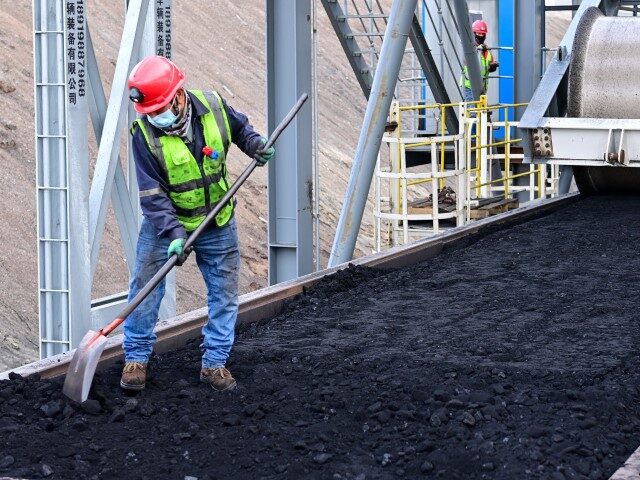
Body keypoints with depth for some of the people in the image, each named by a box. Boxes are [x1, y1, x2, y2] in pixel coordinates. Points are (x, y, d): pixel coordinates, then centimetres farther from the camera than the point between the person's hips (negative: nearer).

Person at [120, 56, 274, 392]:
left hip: (217, 224, 3)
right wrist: (173, 233, -31)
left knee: (224, 291, 5)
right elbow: (152, 194, -21)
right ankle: (136, 359, 13)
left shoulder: (213, 106, -14)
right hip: (165, 223, -2)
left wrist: (256, 146, -10)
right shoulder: (144, 134, -21)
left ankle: (214, 362, 17)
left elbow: (239, 128, 10)